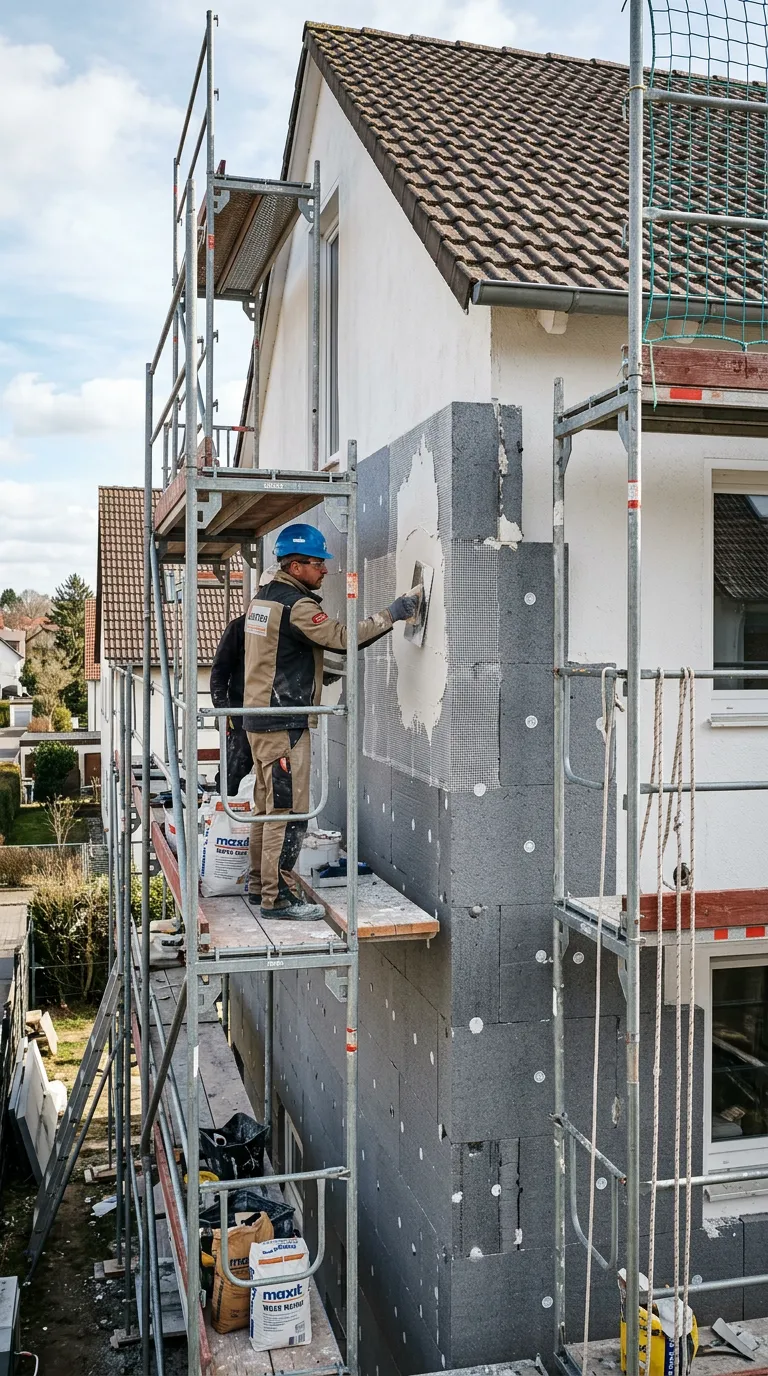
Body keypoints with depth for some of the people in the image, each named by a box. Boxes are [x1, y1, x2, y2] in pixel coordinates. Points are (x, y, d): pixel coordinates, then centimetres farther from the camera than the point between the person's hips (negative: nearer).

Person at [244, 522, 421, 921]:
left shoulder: (262, 598, 14)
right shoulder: (297, 605, -16)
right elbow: (344, 636, -22)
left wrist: (320, 670, 19)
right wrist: (399, 610, -17)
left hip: (258, 719, 10)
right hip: (284, 724, -10)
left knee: (267, 806, 17)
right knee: (289, 812, -5)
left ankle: (259, 885, 25)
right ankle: (275, 896, 0)